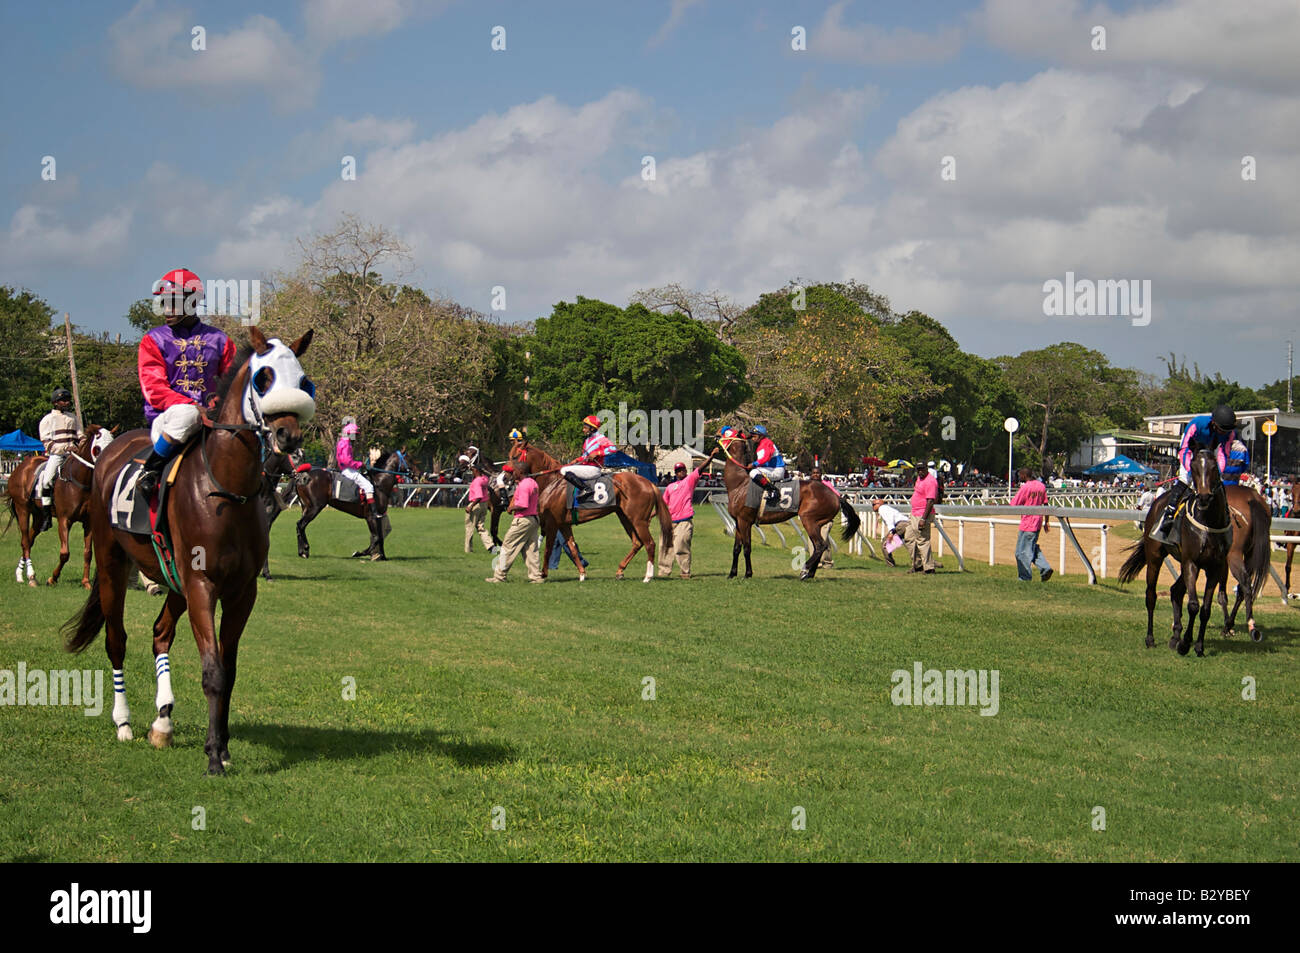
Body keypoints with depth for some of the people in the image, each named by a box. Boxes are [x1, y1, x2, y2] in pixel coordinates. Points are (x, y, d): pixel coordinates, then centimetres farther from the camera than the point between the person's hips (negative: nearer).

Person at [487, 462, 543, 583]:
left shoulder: (523, 485, -19)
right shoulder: (533, 483, 11)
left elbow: (523, 506, -25)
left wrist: (511, 508, -9)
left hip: (522, 521, -9)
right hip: (534, 519, 9)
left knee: (508, 547, -1)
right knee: (531, 549, 12)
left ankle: (499, 576, 3)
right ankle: (536, 576, 8)